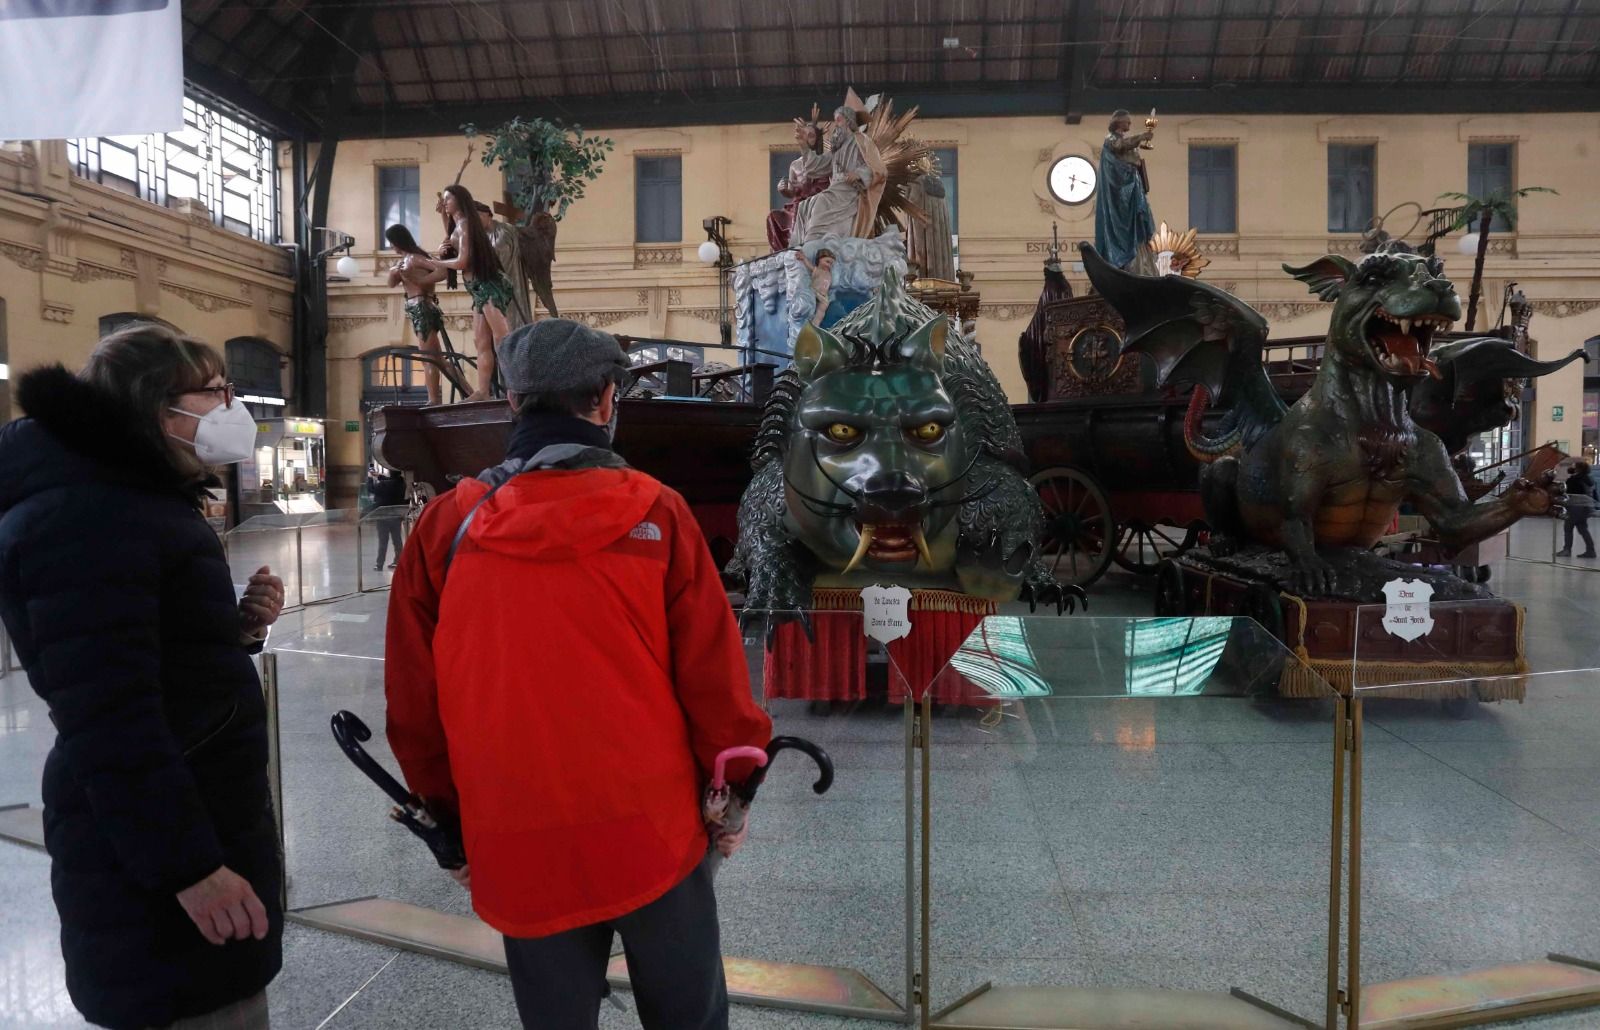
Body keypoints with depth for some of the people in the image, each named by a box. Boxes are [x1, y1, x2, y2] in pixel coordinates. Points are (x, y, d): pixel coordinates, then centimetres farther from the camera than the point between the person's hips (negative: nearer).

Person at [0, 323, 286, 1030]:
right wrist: (188, 865, -25)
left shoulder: (136, 498, 12)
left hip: (200, 813, 10)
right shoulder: (85, 517, -21)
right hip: (152, 846, -10)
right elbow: (108, 721, -27)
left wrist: (238, 627, 0)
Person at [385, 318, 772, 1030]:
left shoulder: (446, 528, -3)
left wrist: (448, 815, 16)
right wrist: (731, 789, 8)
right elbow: (712, 673, -6)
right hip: (656, 831, -1)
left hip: (517, 845, 2)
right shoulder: (656, 514, -9)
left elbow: (414, 699, 3)